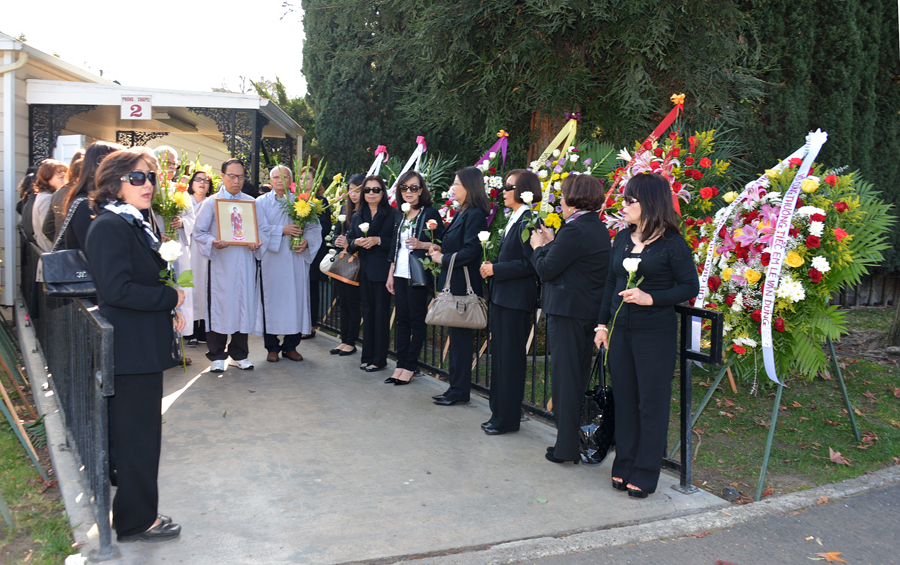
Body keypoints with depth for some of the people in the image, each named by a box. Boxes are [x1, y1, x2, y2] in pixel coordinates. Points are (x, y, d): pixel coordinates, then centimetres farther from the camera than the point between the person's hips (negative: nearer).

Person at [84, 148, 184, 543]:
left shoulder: (134, 224, 15)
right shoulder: (109, 227, -17)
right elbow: (117, 289, -25)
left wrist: (168, 310, 9)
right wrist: (170, 298, -16)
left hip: (143, 346, 11)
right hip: (131, 348, -11)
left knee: (140, 431, 18)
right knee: (138, 433, 0)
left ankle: (137, 513, 33)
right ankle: (136, 521, 14)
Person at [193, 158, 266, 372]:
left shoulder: (252, 202, 12)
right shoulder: (211, 202, 6)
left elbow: (262, 228, 13)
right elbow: (198, 232, 3)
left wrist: (258, 242, -9)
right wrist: (213, 242, -17)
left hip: (245, 263, 2)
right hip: (221, 263, -2)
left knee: (244, 305, 4)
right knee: (220, 307, -2)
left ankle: (239, 354, 16)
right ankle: (217, 356, 8)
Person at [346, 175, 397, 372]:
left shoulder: (391, 214, -3)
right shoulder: (358, 216, 14)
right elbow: (350, 243, 14)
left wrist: (378, 240, -19)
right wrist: (356, 242, -7)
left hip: (382, 269, -5)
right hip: (364, 270, 5)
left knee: (381, 313, -1)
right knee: (367, 312, 10)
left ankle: (379, 359, 5)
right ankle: (367, 356, 18)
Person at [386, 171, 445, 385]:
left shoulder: (430, 213, -5)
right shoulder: (400, 216, 15)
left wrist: (422, 245, -21)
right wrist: (390, 274, 15)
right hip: (400, 274, 6)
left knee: (417, 320, 0)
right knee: (402, 319, 8)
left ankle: (410, 366, 7)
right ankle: (400, 365, 14)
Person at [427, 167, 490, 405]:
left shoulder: (475, 215, -14)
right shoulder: (461, 214, 16)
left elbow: (470, 251, -22)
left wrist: (444, 259, -12)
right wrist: (441, 249, 3)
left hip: (463, 284, -10)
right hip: (453, 283, 10)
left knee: (460, 336, -3)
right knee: (456, 335, 13)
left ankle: (460, 391, 6)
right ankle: (455, 387, 22)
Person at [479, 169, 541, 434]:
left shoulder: (528, 221, -15)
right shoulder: (513, 219, 15)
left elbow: (529, 264, -20)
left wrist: (496, 269, -14)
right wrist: (491, 265, 3)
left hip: (516, 300, -10)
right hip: (502, 297, 10)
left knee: (511, 358, -1)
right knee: (499, 355, 15)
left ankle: (507, 419, 10)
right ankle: (498, 413, 26)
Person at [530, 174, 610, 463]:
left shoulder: (574, 229, -19)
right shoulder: (599, 228, 11)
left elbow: (546, 269, -16)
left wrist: (539, 247, 1)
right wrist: (551, 243, 13)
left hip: (568, 312, -9)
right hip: (590, 311, 9)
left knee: (565, 377, -1)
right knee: (581, 376, 17)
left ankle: (566, 447, 7)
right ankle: (582, 441, 27)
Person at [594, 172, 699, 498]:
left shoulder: (672, 244, -9)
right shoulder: (622, 239, 9)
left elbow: (690, 287, -9)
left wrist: (651, 298, -20)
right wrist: (602, 323, 10)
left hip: (656, 334, -6)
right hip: (621, 330, 6)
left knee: (652, 403, 3)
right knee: (624, 400, 12)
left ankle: (645, 475, 14)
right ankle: (624, 467, 25)